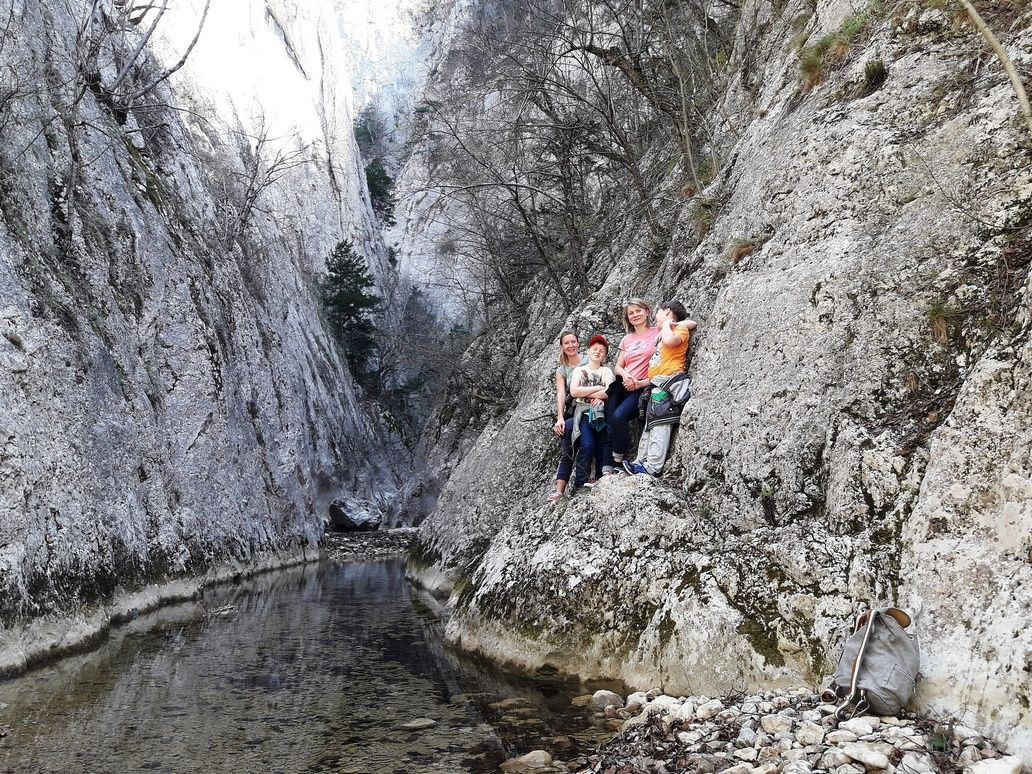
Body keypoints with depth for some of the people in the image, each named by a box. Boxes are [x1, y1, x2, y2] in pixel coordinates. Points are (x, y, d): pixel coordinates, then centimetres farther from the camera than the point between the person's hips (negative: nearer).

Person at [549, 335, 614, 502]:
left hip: (601, 413, 0)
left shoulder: (606, 371, 15)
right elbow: (574, 391, 1)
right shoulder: (579, 370, 18)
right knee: (587, 445, -24)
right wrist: (598, 388, 0)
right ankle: (580, 484, -21)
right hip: (583, 413, 0)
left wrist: (584, 393, -3)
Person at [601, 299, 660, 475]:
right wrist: (625, 375, -7)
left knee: (619, 416, -29)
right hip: (621, 386, 5)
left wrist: (641, 383, -12)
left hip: (642, 387, -5)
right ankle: (607, 470, -16)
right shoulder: (626, 339, 21)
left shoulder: (657, 333, 2)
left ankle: (618, 463, -20)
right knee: (610, 425, -12)